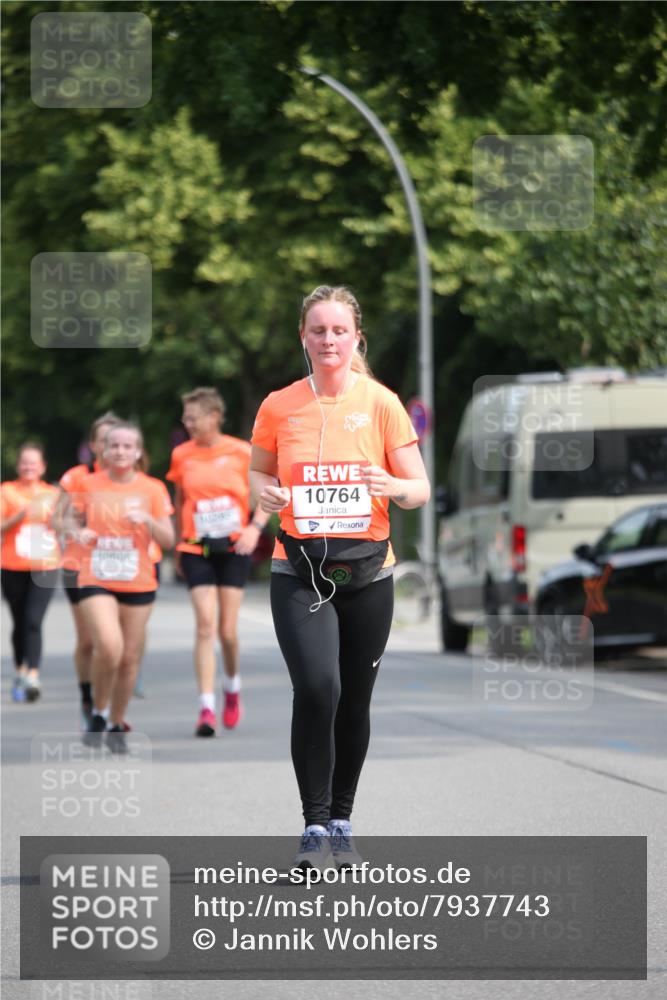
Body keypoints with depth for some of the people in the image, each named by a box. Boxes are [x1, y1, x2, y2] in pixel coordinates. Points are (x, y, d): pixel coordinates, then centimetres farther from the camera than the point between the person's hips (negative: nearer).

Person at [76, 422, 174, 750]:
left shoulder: (153, 489, 3)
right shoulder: (88, 485, 3)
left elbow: (168, 541, 2)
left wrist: (148, 520, -17)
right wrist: (80, 533, -8)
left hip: (138, 584, 2)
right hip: (96, 581, -2)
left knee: (129, 658, 5)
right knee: (109, 647, -22)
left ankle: (117, 725, 23)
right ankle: (98, 714, 0)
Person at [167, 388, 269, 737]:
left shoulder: (241, 452, -3)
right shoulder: (181, 455, 3)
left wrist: (255, 527, -12)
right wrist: (177, 545, 15)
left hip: (234, 548, -1)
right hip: (197, 550, 1)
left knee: (228, 630, 0)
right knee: (205, 625, -11)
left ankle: (232, 687, 31)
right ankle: (206, 708, -12)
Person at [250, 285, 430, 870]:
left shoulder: (381, 404, 0)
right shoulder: (279, 407, 2)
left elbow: (421, 490, 2)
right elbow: (258, 471, 17)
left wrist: (393, 486, -20)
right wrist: (264, 491, -6)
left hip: (366, 573, 1)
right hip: (299, 572, -1)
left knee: (354, 700, 8)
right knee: (316, 688, -19)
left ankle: (342, 822, 26)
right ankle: (315, 827, -11)